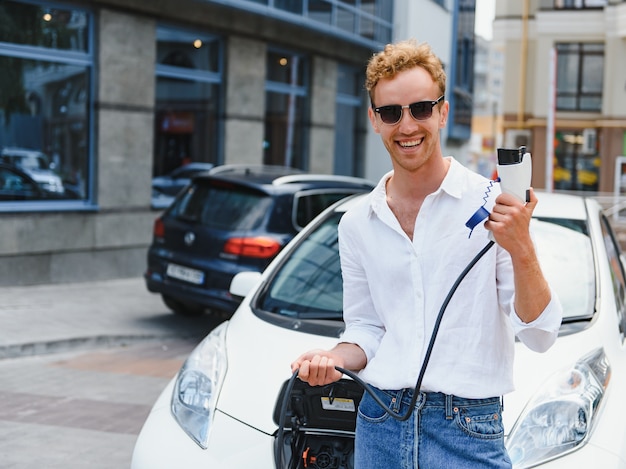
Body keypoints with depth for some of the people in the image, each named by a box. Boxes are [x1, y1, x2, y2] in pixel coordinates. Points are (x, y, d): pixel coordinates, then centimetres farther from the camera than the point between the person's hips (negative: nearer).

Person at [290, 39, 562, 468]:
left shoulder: (493, 205, -7)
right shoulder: (357, 224, 7)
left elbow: (540, 335, -9)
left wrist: (522, 250, -23)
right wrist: (333, 360, -5)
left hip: (468, 432, -4)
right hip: (378, 424, 4)